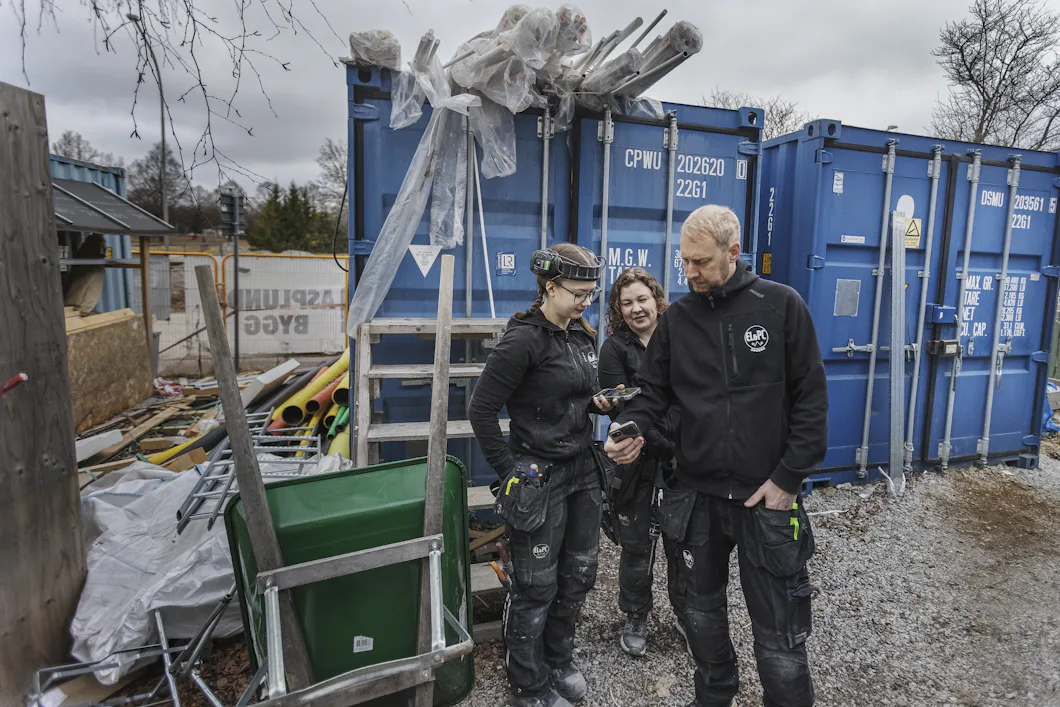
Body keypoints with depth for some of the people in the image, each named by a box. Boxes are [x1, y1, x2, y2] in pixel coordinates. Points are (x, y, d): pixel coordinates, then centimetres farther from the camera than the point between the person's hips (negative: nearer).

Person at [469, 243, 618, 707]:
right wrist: (508, 472, -12)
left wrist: (598, 403, -2)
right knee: (536, 586, 8)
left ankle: (557, 661, 42)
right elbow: (481, 411, -15)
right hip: (539, 477, -7)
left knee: (579, 575, 18)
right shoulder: (524, 339, -17)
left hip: (583, 470, 8)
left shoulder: (583, 336, 6)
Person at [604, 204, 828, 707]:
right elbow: (653, 389, 7)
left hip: (766, 496, -3)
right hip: (695, 495, 4)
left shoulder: (781, 305, -6)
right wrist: (629, 428, -13)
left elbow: (811, 397, -6)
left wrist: (789, 477, -10)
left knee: (778, 633, 6)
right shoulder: (677, 318, 3)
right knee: (701, 610, 21)